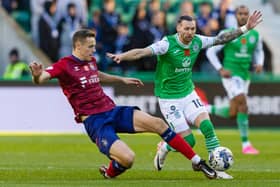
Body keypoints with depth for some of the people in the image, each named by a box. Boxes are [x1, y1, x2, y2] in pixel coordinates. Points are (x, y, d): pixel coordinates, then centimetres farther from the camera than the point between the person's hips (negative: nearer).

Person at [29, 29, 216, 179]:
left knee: (157, 123, -8)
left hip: (113, 111, 7)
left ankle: (198, 161, 2)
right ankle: (109, 174, 9)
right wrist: (37, 75, -50)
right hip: (94, 121, -7)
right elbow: (41, 78, -27)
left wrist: (122, 79, 41)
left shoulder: (90, 61, 13)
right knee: (127, 158, -28)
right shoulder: (65, 65, -10)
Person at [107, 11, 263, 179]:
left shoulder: (197, 42, -3)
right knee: (188, 141, -8)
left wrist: (246, 28, 7)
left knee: (207, 126, -15)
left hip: (188, 94, 5)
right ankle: (164, 149, 24)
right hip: (169, 99, -5)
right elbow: (143, 52, -33)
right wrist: (121, 56, -49)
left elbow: (221, 39, 9)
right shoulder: (167, 44, -21)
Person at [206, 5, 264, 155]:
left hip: (245, 76, 6)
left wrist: (259, 64, 1)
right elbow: (211, 52, -3)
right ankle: (245, 144, -15)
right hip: (231, 75, -6)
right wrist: (220, 70, -13)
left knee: (232, 114, 8)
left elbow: (259, 51, 22)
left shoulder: (254, 34, 5)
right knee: (243, 105, -22)